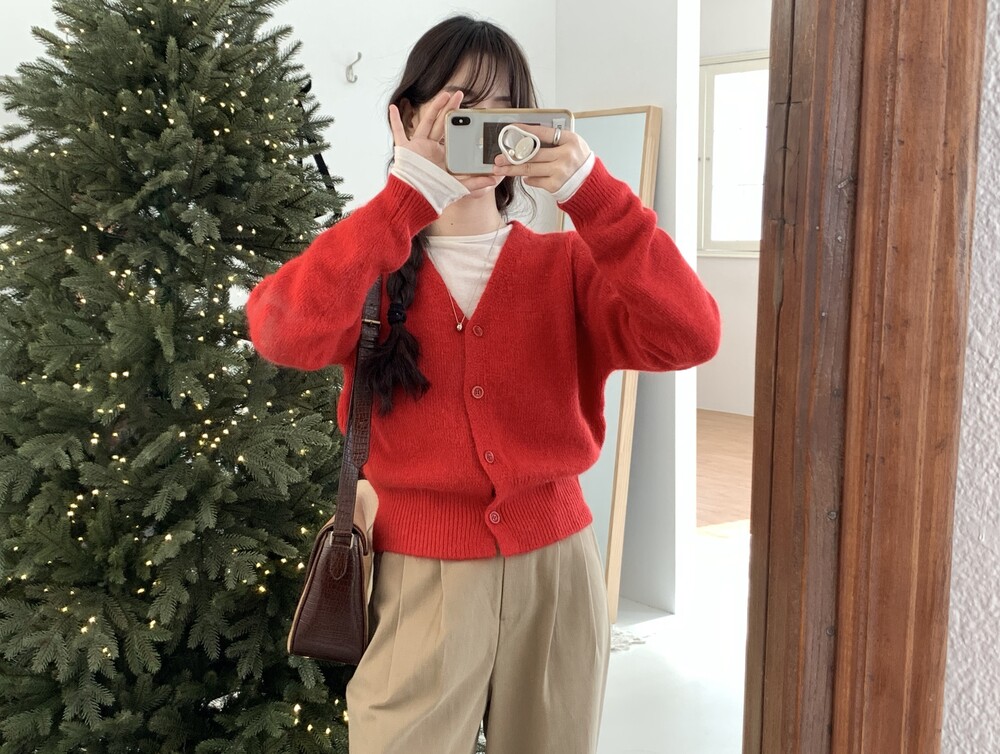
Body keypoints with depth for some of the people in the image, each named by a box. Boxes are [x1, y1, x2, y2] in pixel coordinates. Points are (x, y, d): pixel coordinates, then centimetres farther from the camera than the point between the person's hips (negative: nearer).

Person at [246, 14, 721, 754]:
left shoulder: (565, 265, 2)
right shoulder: (368, 264, 0)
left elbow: (688, 338, -15)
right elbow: (286, 334, -23)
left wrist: (590, 192, -20)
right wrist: (410, 194, -24)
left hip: (556, 568, 2)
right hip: (421, 578, -1)